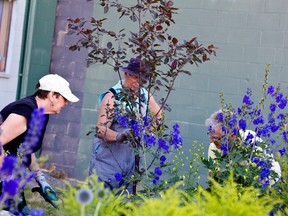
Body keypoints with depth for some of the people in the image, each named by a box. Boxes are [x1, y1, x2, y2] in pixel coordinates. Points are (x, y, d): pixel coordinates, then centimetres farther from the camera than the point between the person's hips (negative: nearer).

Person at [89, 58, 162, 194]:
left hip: (131, 155, 5)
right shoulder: (112, 97, -11)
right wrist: (119, 136, -39)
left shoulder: (145, 96, 6)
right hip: (108, 155, -5)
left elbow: (159, 116, 22)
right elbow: (101, 129, -21)